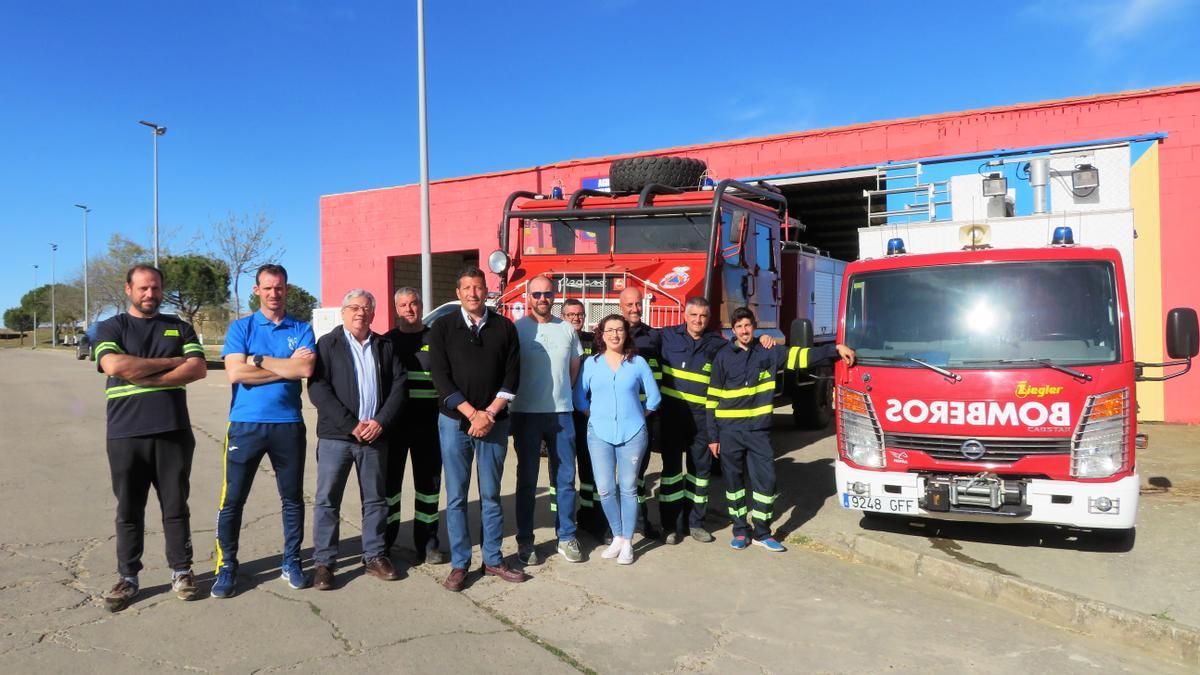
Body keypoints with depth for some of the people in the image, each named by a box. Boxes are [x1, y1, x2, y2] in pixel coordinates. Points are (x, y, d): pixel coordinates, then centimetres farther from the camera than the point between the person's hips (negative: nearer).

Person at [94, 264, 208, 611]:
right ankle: (127, 578, 19)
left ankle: (181, 571, 18)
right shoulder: (110, 328, 7)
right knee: (129, 510, 7)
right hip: (125, 435, -1)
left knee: (176, 507, 7)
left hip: (173, 432, 1)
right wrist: (171, 362, -8)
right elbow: (114, 365, -13)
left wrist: (147, 378, -12)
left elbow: (198, 369, -3)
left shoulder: (178, 328, 11)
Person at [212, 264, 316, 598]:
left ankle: (291, 562, 25)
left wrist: (259, 360, -10)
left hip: (289, 424, 1)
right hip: (245, 424, -1)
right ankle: (226, 566, 17)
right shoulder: (240, 327, 4)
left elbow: (306, 369, -11)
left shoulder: (302, 329, 6)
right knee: (232, 500, 2)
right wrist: (288, 366, -10)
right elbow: (235, 373, -11)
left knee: (292, 498, 10)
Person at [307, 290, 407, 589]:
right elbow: (318, 388, -9)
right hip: (336, 435, -3)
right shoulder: (327, 344, 1)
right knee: (327, 500, 2)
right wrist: (352, 425, -15)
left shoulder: (385, 346, 11)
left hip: (375, 435, 3)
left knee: (376, 499, 10)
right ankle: (323, 562, 12)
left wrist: (381, 421, -9)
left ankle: (375, 556, 22)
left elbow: (398, 385, 6)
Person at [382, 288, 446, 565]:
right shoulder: (387, 341, 7)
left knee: (429, 482, 6)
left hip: (428, 424, 0)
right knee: (389, 481, 5)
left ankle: (427, 542, 16)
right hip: (393, 423, 0)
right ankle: (383, 541, 17)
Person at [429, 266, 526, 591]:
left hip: (494, 421, 1)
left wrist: (489, 414, -9)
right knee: (456, 496, 4)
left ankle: (492, 560, 19)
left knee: (491, 494, 8)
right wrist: (472, 413, -11)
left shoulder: (504, 327, 4)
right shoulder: (443, 327, 1)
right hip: (454, 421, -1)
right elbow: (440, 376, -5)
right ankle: (459, 563, 14)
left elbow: (512, 376, 2)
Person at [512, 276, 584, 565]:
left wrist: (561, 394, 12)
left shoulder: (566, 329, 8)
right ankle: (525, 541, 15)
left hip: (562, 412, 3)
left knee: (565, 478, 8)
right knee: (527, 479, 6)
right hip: (527, 414, -3)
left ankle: (566, 537, 19)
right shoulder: (516, 329, -4)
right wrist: (527, 394, -3)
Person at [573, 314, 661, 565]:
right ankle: (617, 537, 20)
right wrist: (596, 417, 7)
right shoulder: (591, 363, 4)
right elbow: (579, 397, 9)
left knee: (628, 488, 4)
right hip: (600, 434, 1)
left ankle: (627, 542, 17)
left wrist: (637, 418, 11)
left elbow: (654, 398, 9)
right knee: (605, 489, 1)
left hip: (632, 433, -1)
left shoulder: (638, 362, 1)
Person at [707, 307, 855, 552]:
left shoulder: (769, 353, 3)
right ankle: (740, 530, 22)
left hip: (758, 430, 1)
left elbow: (802, 356, -4)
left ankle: (762, 532, 14)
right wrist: (713, 436, -2)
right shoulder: (723, 357, -1)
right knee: (734, 481, 7)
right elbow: (713, 399, 0)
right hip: (729, 431, -1)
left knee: (766, 479, -1)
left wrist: (836, 348, -17)